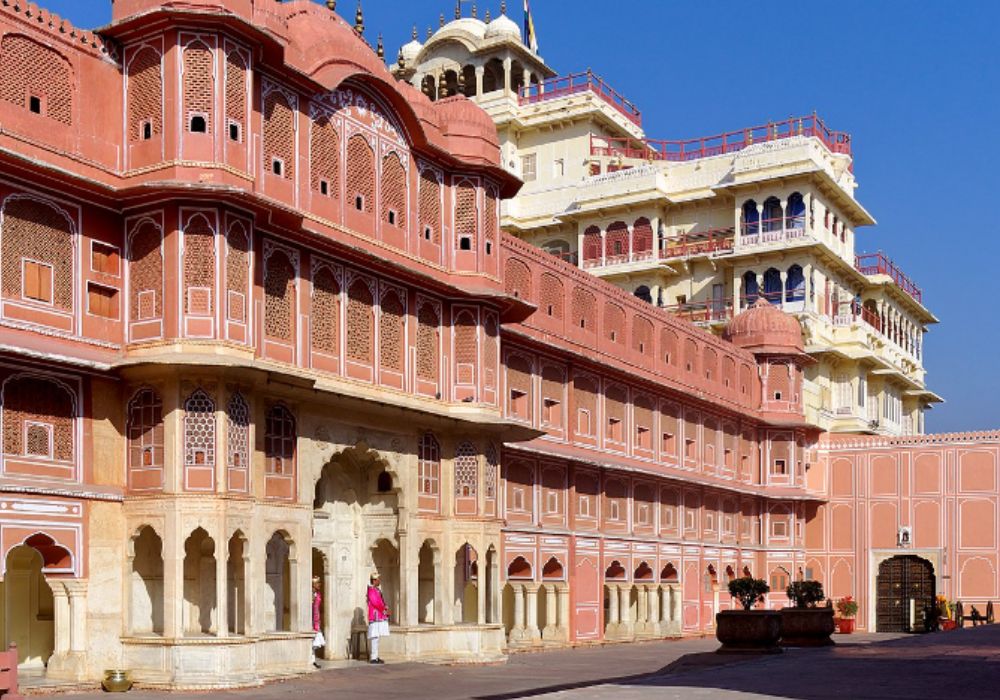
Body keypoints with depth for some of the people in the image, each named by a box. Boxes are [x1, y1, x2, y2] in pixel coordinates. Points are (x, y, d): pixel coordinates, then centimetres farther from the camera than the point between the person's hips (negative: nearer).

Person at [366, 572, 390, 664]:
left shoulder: (377, 590, 18)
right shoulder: (371, 590, -13)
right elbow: (376, 603, -21)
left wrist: (386, 608, 0)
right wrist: (385, 610, -11)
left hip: (380, 618, 10)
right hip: (376, 618, -10)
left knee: (377, 637, 11)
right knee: (375, 637, -10)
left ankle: (375, 656, 16)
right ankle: (373, 658, -10)